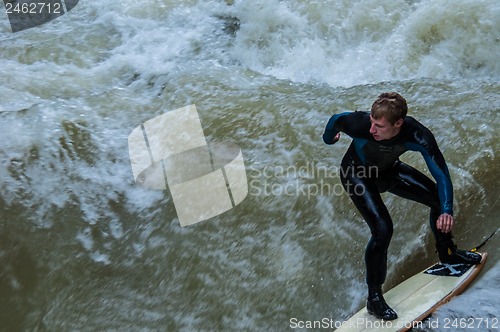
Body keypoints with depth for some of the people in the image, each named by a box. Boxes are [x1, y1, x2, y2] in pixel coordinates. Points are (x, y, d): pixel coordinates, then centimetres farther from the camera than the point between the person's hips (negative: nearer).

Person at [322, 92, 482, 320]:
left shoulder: (418, 136, -35)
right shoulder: (359, 123, -40)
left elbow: (441, 173, -31)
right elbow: (335, 120, -17)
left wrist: (447, 211, -46)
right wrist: (328, 139, 6)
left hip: (389, 171, 4)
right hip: (356, 174, -4)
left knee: (439, 199, 5)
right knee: (382, 229, -21)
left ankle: (447, 253, 34)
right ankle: (374, 298, -5)